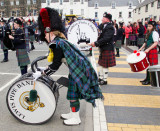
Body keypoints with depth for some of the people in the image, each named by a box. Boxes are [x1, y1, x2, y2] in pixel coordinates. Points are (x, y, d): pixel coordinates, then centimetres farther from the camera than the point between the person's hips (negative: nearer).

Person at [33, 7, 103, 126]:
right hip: (78, 69, 10)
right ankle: (73, 114, 36)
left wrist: (41, 73, -10)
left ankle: (76, 119, 18)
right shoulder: (60, 41, 12)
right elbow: (57, 61, 20)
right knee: (73, 91, 19)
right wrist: (45, 69, 21)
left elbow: (55, 66, -19)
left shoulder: (57, 44, -19)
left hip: (78, 70, -10)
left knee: (73, 93, 2)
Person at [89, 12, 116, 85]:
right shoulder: (103, 26, 13)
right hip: (103, 49, 9)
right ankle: (101, 78, 29)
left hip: (107, 49, -9)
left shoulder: (110, 28, -17)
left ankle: (105, 80, 12)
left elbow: (105, 39, -27)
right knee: (101, 64, 16)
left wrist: (96, 43, -28)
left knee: (105, 65, 0)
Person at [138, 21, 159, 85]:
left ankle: (150, 80, 2)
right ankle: (147, 78, 24)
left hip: (152, 51, -9)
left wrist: (148, 49, -27)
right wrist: (141, 48, 13)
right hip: (148, 51, 9)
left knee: (152, 65, -4)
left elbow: (156, 43, -20)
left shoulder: (155, 33, -10)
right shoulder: (148, 33, 17)